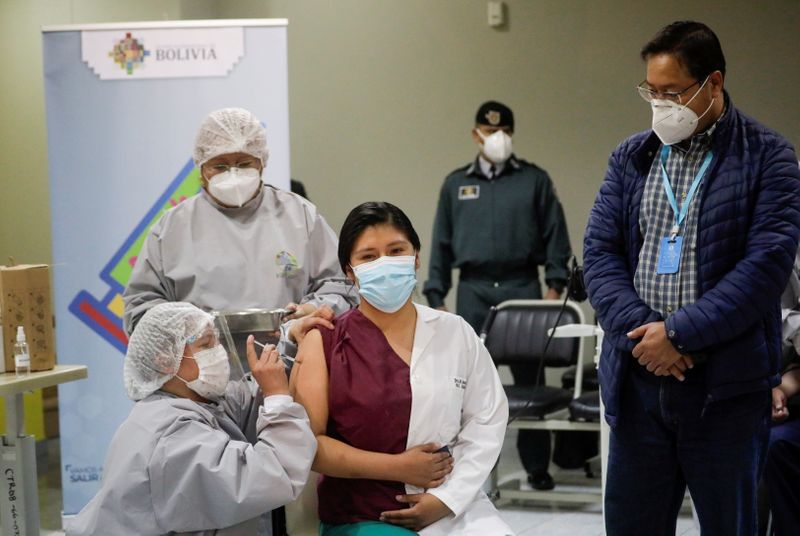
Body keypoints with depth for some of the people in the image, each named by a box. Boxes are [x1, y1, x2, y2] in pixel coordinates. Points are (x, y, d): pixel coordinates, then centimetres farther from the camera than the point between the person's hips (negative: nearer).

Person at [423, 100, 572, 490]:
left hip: (522, 287, -1)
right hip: (473, 290, 2)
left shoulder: (534, 180, 8)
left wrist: (554, 286, -4)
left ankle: (536, 465, 7)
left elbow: (555, 236, 6)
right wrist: (436, 297, 6)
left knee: (529, 378, -1)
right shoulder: (456, 184, 13)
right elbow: (441, 244, 13)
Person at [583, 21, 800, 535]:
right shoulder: (631, 158, 11)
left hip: (726, 383, -4)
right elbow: (599, 252, 6)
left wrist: (679, 332, -16)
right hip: (639, 380, 4)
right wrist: (639, 332, -11)